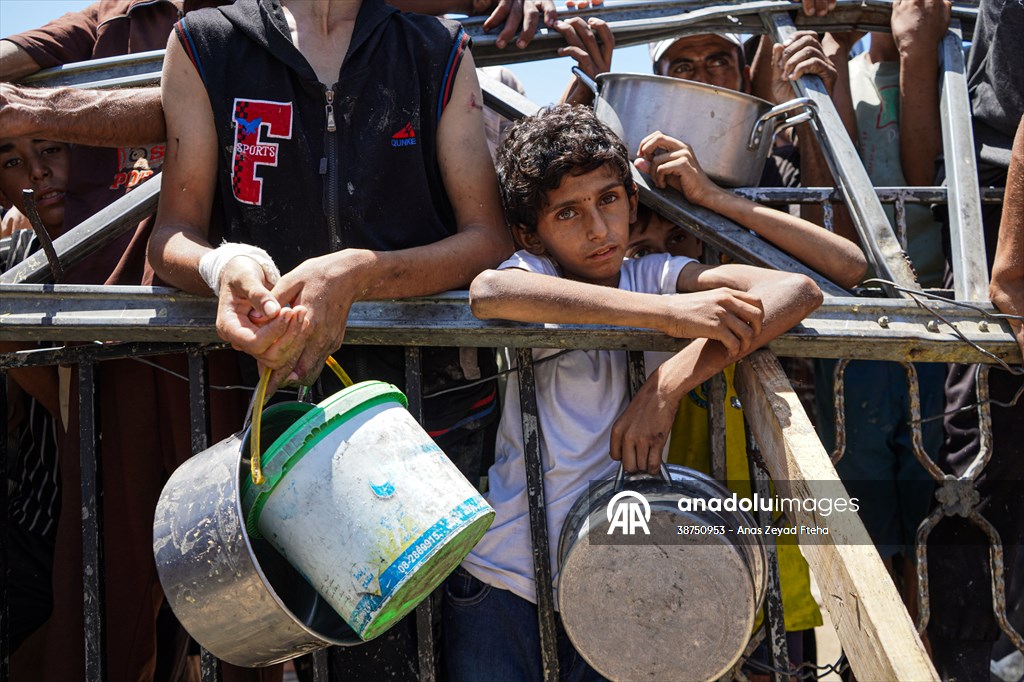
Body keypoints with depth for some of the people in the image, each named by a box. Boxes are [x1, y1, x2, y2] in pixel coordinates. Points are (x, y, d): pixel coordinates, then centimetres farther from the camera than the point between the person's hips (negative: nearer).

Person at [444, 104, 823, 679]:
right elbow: (489, 292, -29)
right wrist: (670, 313, -30)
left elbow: (799, 291, -9)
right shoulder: (534, 272, -2)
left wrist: (669, 384, -21)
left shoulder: (654, 277, 4)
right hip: (503, 586, -2)